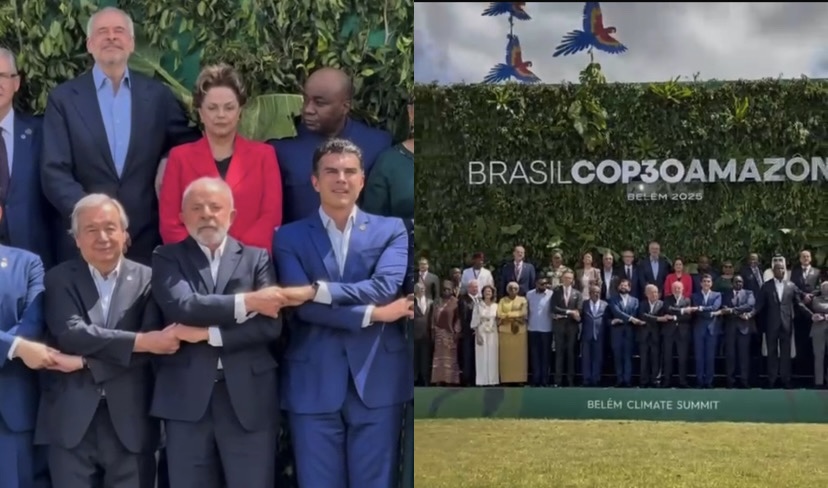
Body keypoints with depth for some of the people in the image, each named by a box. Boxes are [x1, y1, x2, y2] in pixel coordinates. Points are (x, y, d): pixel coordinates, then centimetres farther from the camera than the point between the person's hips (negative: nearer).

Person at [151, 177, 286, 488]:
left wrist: (208, 334, -10)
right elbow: (183, 307, -12)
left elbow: (271, 324, -4)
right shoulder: (168, 258, 8)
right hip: (186, 397, 0)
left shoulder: (256, 258, 9)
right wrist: (247, 302, -12)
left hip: (249, 396, 0)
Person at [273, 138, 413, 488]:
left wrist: (318, 290, -15)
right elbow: (302, 305, -7)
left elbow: (387, 287, -9)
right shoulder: (289, 237, 7)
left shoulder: (391, 230, 9)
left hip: (377, 382, 0)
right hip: (314, 384, 0)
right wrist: (373, 313, -12)